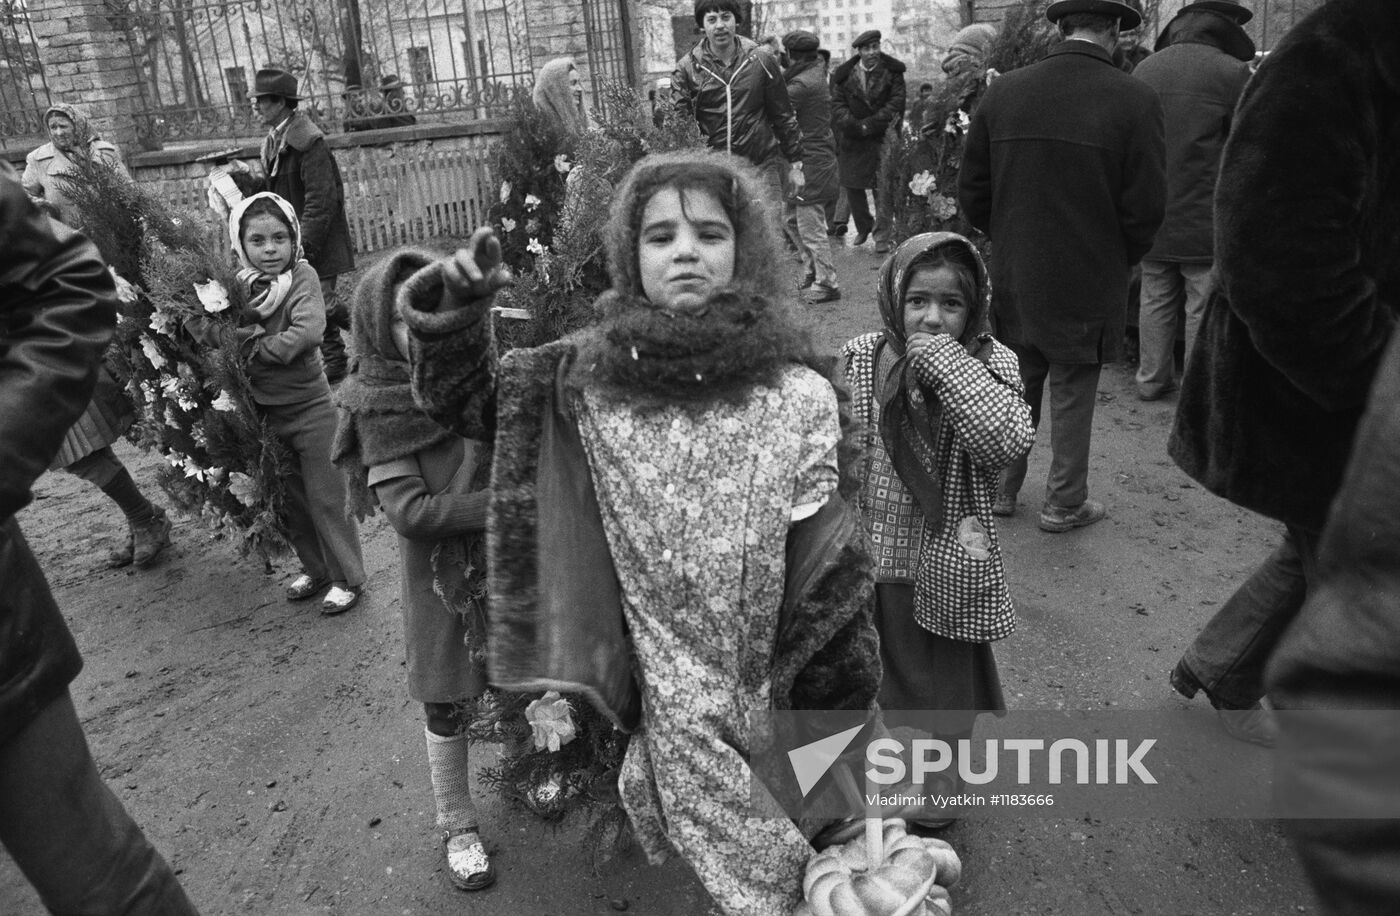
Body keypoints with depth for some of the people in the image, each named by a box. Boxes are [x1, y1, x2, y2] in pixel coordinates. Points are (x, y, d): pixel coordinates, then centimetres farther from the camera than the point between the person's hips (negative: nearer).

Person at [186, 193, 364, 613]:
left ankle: (347, 578, 16)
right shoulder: (237, 284, -2)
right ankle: (315, 569, 33)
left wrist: (254, 350, -18)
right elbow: (197, 323, -10)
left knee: (326, 496, 2)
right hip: (267, 412, 5)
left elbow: (307, 330, -26)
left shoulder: (302, 275, -13)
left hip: (310, 407, -5)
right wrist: (241, 337, -26)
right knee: (290, 499, 16)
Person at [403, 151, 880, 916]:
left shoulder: (796, 395, -16)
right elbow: (464, 401, 4)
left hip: (769, 692, -1)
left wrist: (833, 710, -5)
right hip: (672, 697, 1)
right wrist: (457, 308, -13)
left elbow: (829, 572, -10)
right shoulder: (593, 370, -9)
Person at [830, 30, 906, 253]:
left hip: (883, 137, -3)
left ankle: (882, 236, -1)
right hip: (854, 140, 3)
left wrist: (869, 125, -14)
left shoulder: (892, 71, 0)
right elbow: (837, 105, 0)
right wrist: (856, 126, -16)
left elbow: (896, 103, -6)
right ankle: (863, 227, 30)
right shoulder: (844, 75, 4)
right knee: (852, 186, 8)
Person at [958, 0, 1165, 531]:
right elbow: (1146, 207, -11)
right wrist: (1120, 261, 7)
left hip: (1013, 278, 4)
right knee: (1073, 396, 10)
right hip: (1088, 282, -3)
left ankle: (1000, 489, 30)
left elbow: (972, 193, 2)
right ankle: (1064, 505, 23)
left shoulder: (1002, 92, -3)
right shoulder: (1133, 99, -13)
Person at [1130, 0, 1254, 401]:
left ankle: (1152, 380, 24)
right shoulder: (1231, 72, -11)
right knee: (1204, 309, 4)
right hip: (1205, 219, -5)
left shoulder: (1142, 70, 5)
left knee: (1156, 301, 15)